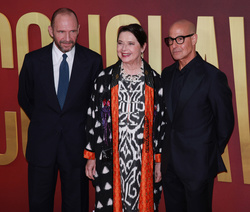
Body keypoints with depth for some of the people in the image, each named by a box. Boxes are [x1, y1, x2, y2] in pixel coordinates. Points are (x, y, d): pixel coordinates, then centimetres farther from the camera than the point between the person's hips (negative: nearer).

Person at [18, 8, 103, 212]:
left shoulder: (92, 61, -3)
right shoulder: (33, 60, -1)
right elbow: (24, 98, 12)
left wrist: (78, 125, 7)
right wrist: (43, 123, 10)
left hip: (76, 144, 0)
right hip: (42, 144, 1)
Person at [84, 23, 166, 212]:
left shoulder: (155, 81, 3)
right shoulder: (105, 78, 3)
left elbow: (161, 122, 5)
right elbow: (93, 118, 5)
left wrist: (159, 160, 2)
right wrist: (91, 156, 2)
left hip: (144, 162, 0)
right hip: (111, 159, 0)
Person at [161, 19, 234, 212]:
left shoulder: (213, 76, -12)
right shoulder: (167, 74, 9)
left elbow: (225, 122, -6)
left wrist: (212, 155, 2)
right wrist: (165, 150, 12)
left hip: (198, 166, -6)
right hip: (169, 164, 6)